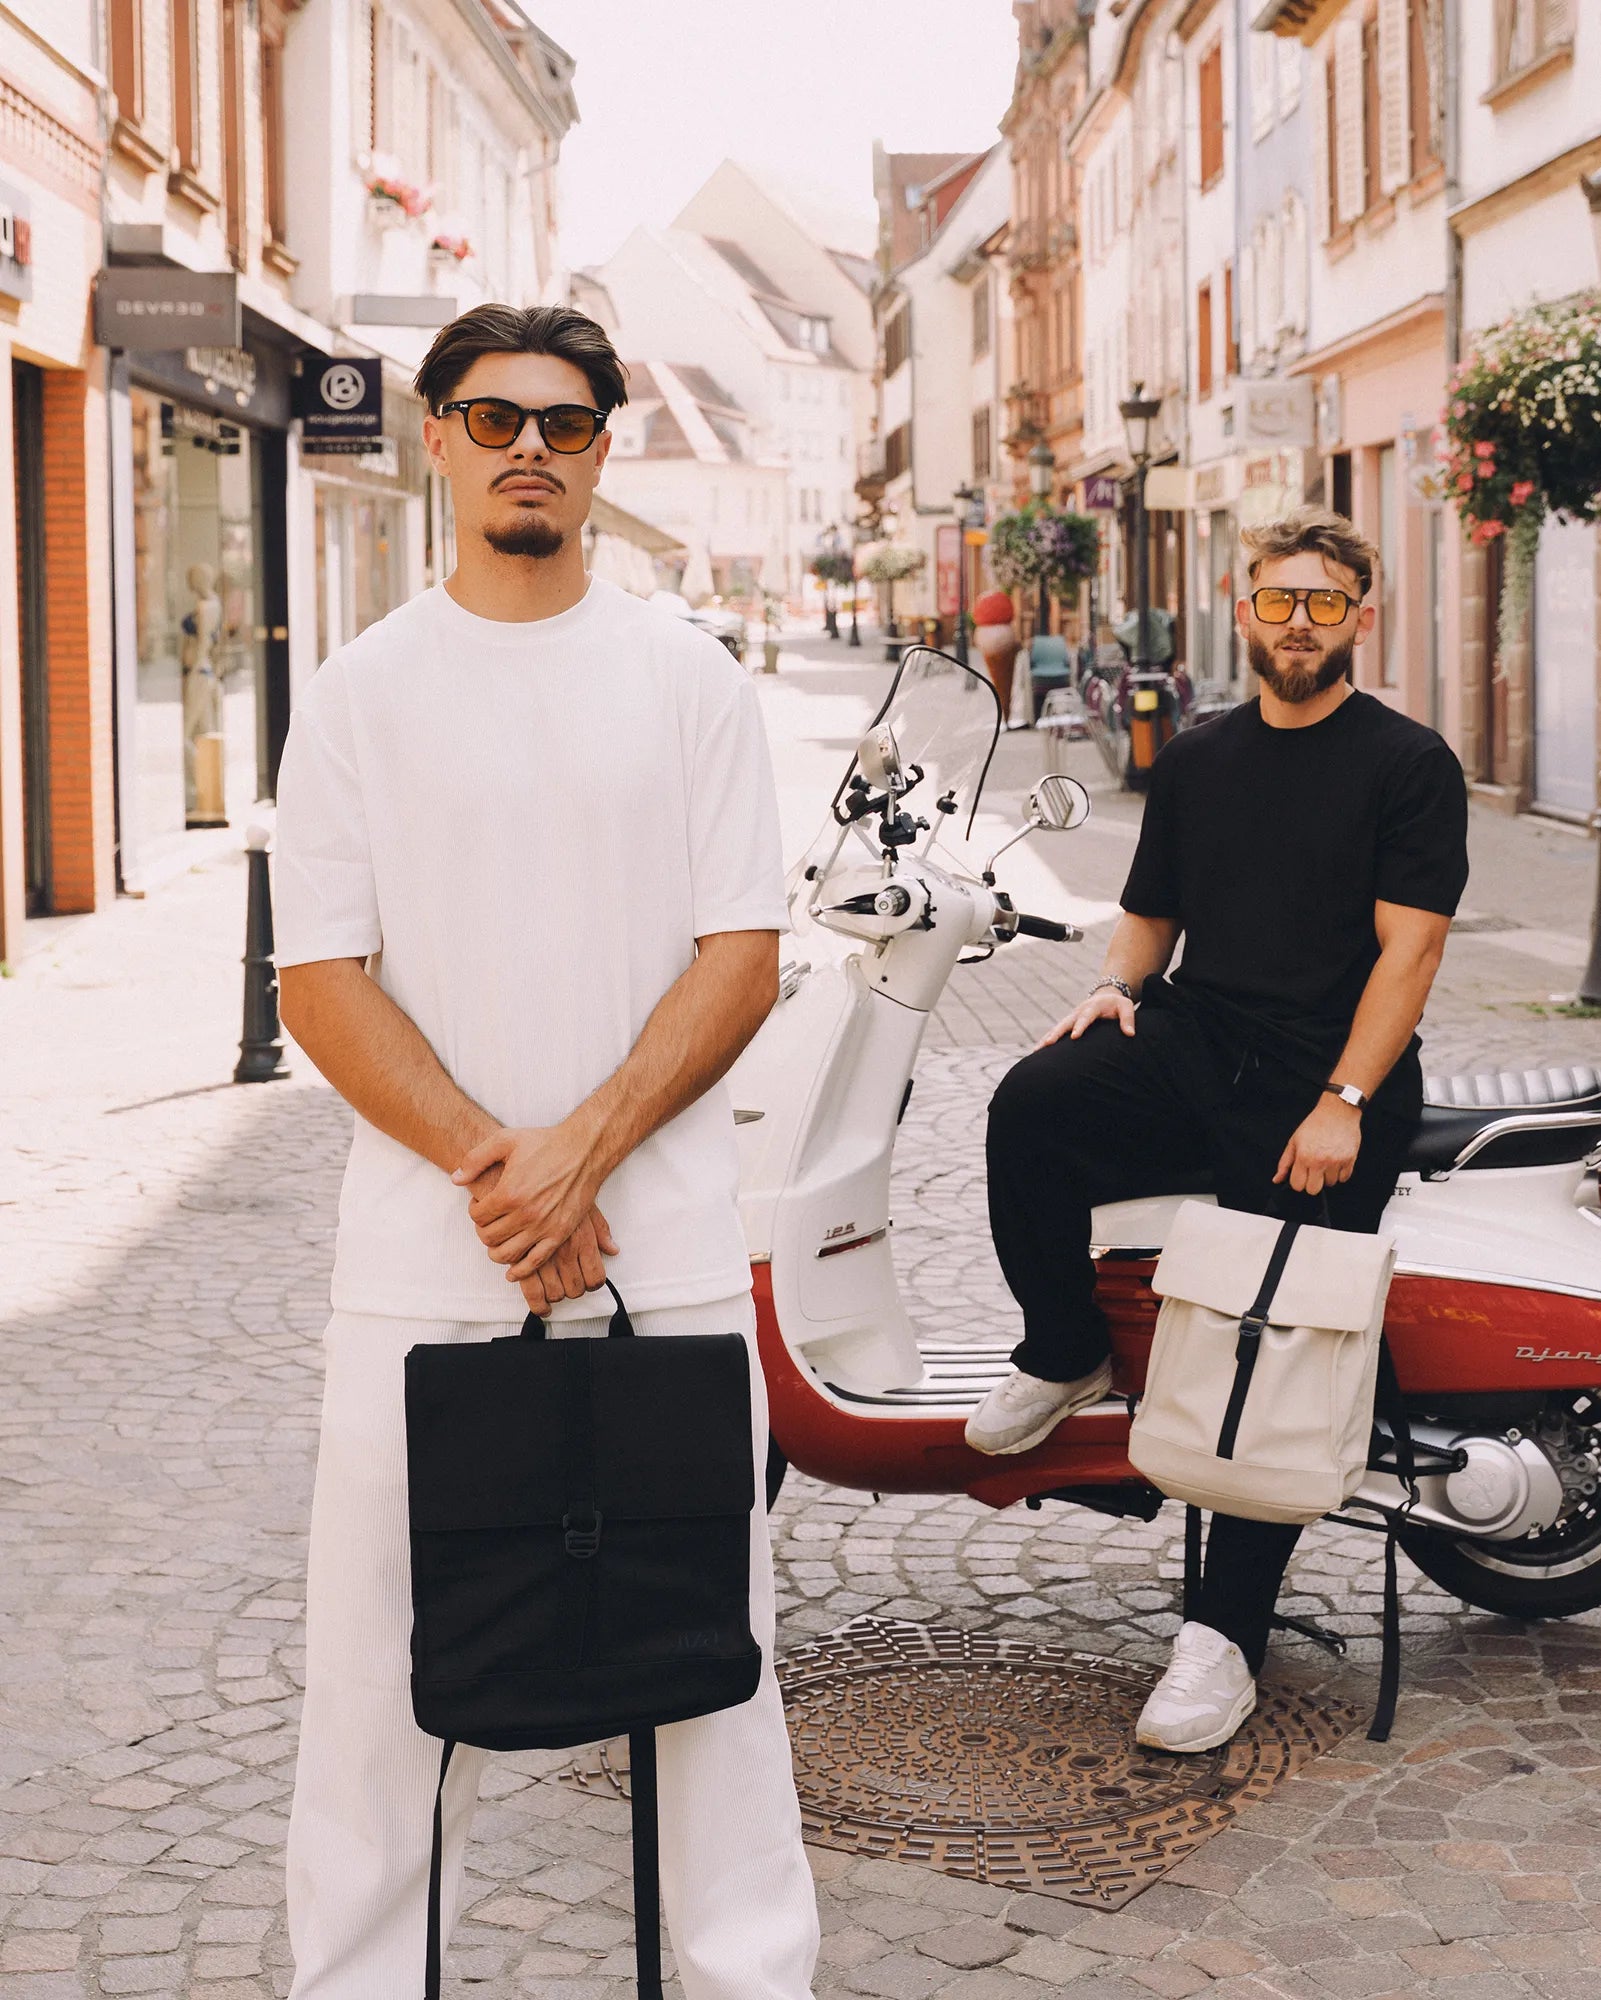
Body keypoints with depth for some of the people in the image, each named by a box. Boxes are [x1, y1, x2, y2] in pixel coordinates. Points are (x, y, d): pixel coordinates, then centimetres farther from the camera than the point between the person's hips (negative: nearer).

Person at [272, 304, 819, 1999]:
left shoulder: (686, 679, 6)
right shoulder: (360, 694, 5)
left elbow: (744, 955, 0)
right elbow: (321, 981, 0)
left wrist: (581, 1150, -12)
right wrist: (490, 1166, -11)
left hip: (666, 1245, 0)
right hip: (419, 1243, 0)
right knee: (381, 1637, 4)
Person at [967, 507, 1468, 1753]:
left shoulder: (1408, 763, 1)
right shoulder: (1197, 761, 17)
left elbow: (1409, 945, -7)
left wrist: (1340, 1105, -18)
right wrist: (1118, 987, 0)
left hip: (1330, 1074, -4)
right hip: (1194, 1040, 4)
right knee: (1035, 1104, -27)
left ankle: (1228, 1631, -8)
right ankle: (1064, 1358, -5)